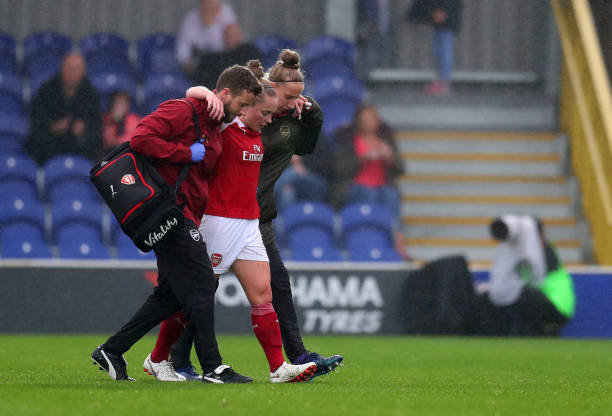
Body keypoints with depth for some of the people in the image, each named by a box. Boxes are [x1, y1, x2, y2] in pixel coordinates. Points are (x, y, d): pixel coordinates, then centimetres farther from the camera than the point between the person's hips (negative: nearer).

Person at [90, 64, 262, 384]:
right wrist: (187, 153, -18)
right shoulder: (181, 111, -11)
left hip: (185, 218, 10)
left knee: (170, 294, 9)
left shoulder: (215, 130, 19)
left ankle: (111, 351, 15)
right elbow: (140, 139, -21)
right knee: (201, 285, -10)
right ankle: (212, 367, -8)